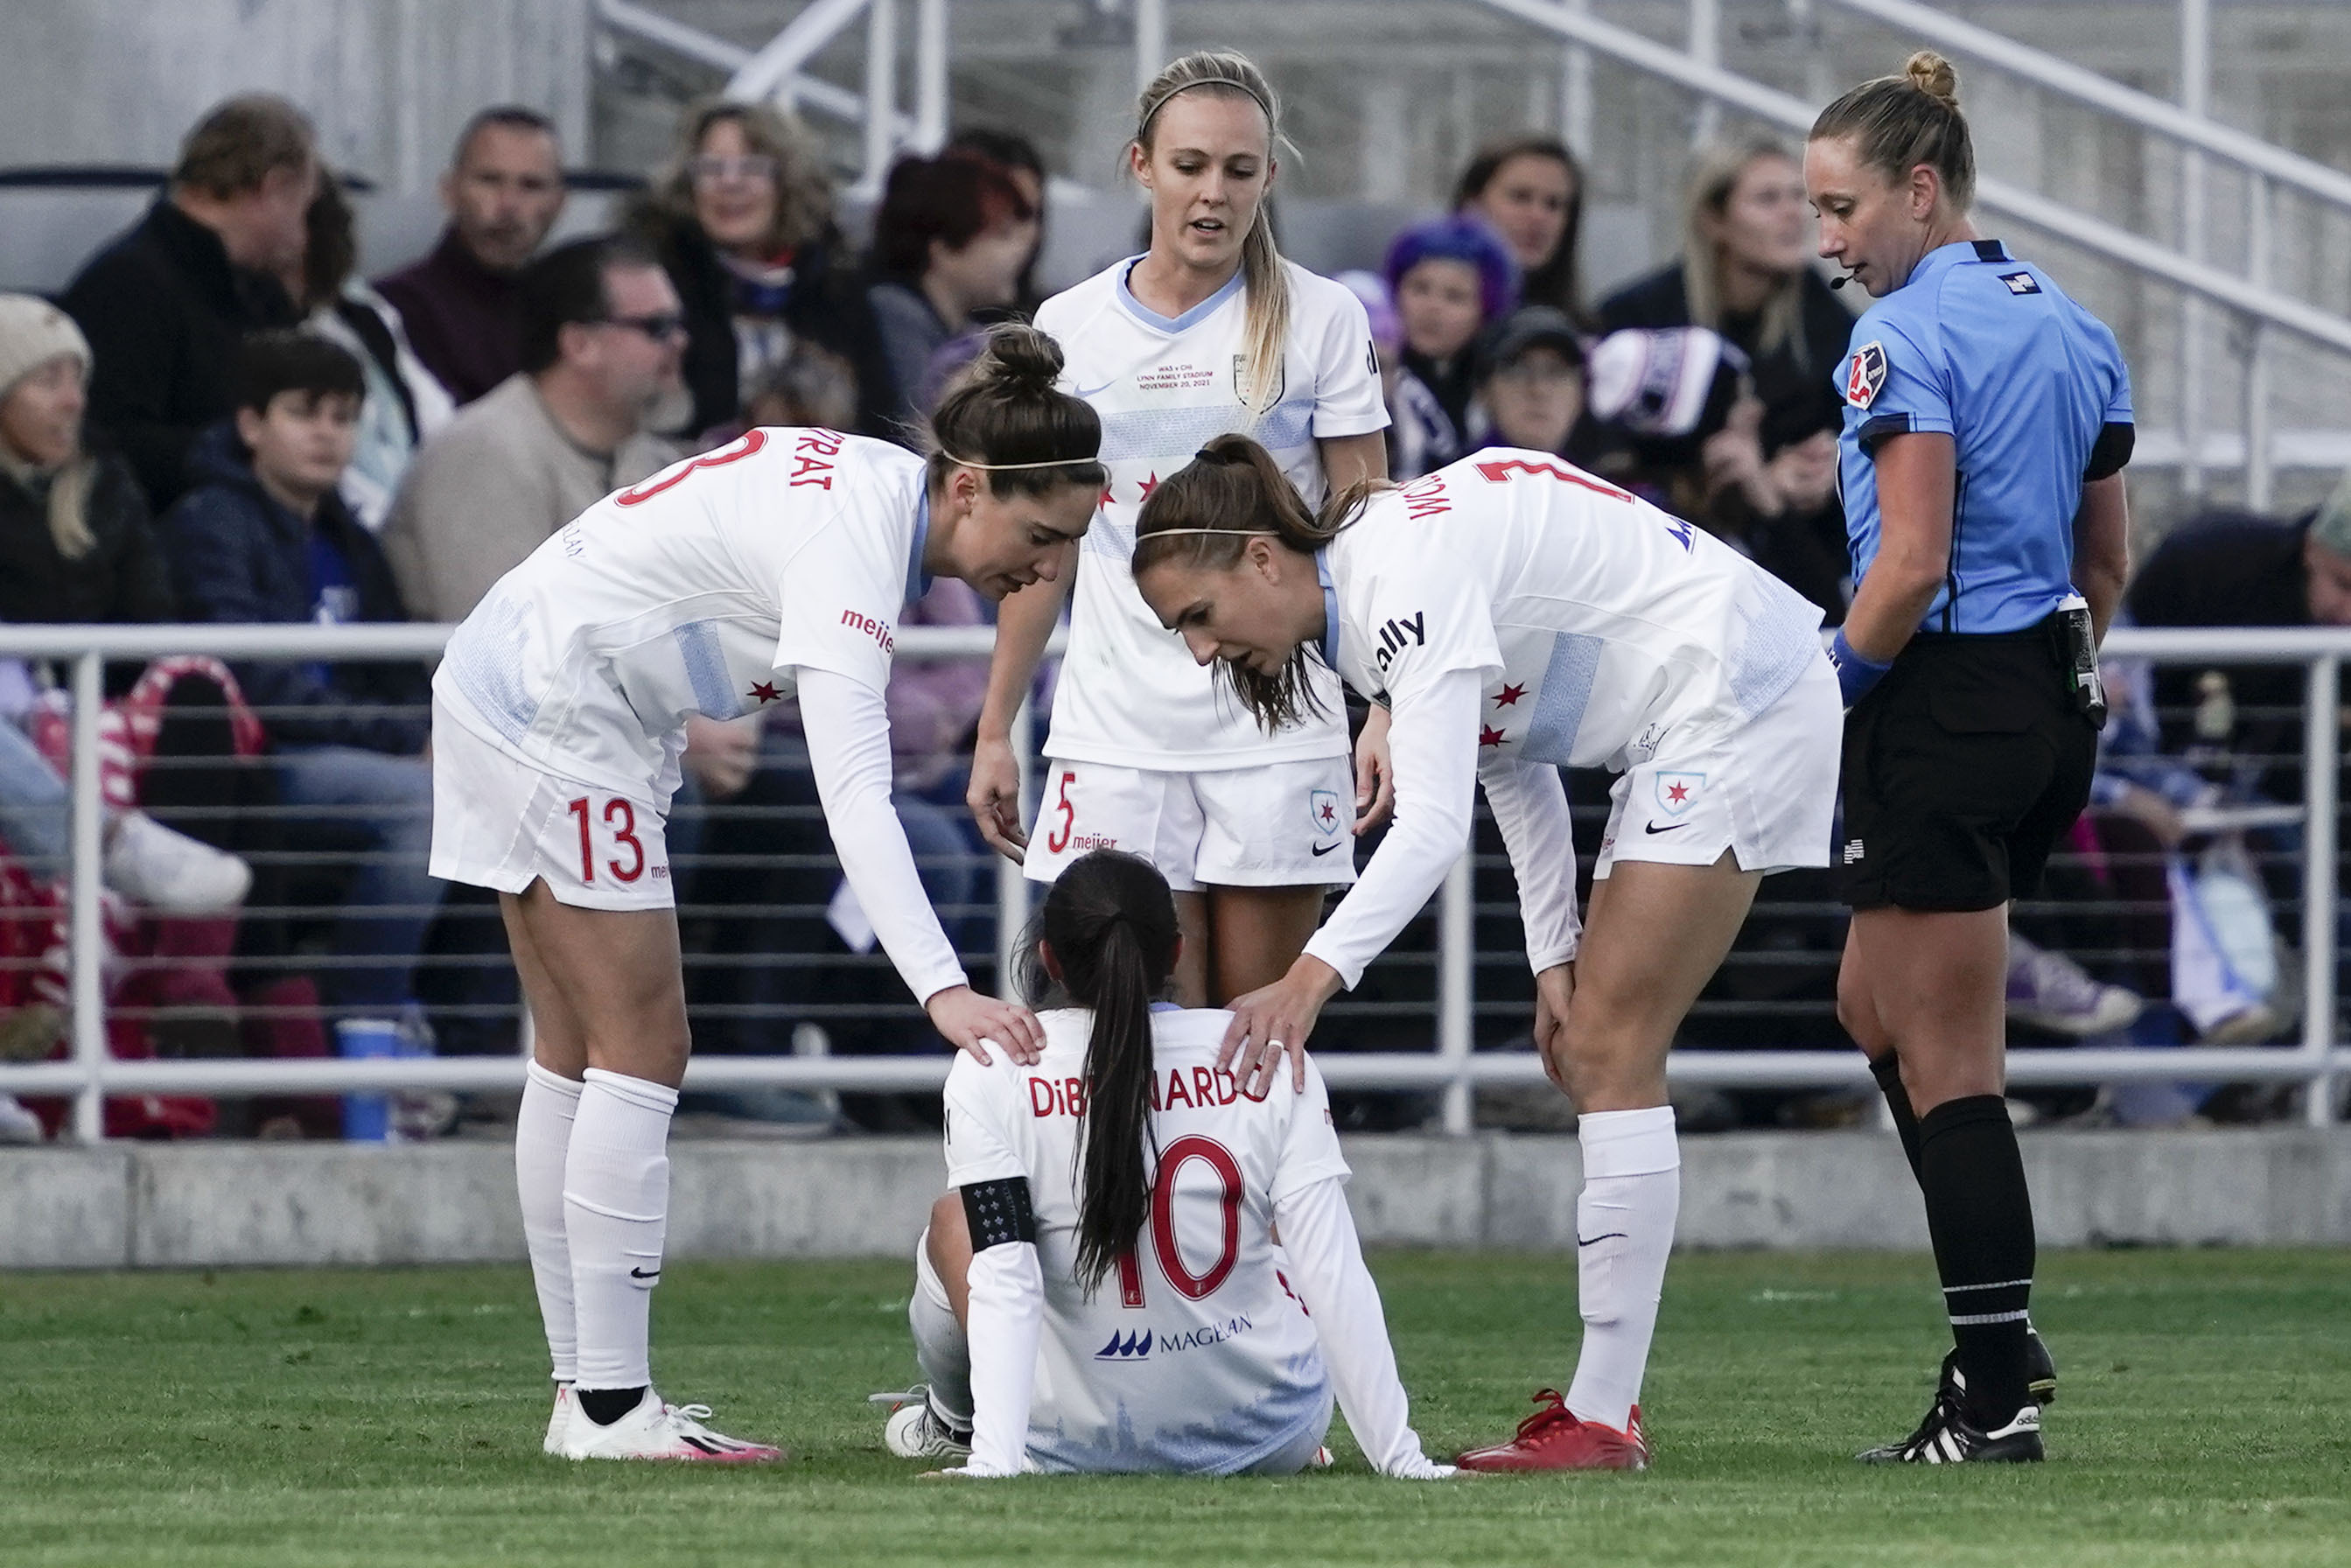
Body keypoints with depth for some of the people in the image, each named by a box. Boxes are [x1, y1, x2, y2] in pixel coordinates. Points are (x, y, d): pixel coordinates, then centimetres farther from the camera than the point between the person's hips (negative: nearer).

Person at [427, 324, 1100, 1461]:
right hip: (554, 714, -10)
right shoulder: (852, 541, -28)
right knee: (642, 1050, -8)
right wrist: (942, 991, -48)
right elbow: (854, 795, -39)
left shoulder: (882, 487, 2)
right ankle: (610, 1407, -8)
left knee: (580, 1059, 11)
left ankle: (586, 1396, 14)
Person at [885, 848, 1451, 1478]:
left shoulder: (993, 1072, -13)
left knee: (954, 1224, 27)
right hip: (1274, 1441, 2)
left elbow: (1002, 1279, -20)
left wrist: (992, 1460, -24)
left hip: (1077, 1446, -2)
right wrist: (1400, 1457, -8)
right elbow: (1334, 1275, -11)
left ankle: (953, 1421, 50)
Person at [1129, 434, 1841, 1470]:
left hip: (1739, 711, -10)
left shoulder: (1407, 578, -25)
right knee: (1593, 1056, 9)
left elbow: (1434, 823, -35)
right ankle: (1604, 1404, 10)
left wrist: (1313, 976, -43)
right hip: (1683, 732, 10)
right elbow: (1512, 760, 16)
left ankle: (1602, 1416, -12)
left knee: (1608, 1051, -11)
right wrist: (1555, 952, 9)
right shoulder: (1359, 606, 7)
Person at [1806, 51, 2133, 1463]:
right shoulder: (2075, 330, 11)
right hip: (2055, 703, 9)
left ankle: (1999, 1399, -1)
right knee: (1873, 1007, 22)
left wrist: (1822, 700, -12)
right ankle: (2001, 1333, 17)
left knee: (1947, 1062, -2)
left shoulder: (1906, 337, -14)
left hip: (1944, 705, -9)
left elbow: (1913, 563, -21)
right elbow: (2106, 561, 15)